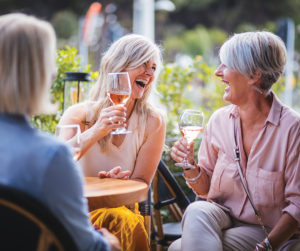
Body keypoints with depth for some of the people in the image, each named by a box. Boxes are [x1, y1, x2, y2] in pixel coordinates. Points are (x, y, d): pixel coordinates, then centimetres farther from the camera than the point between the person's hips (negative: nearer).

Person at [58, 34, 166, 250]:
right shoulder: (79, 114, -1)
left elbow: (141, 182, 3)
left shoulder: (153, 122, 1)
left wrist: (120, 182, -21)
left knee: (128, 222, -34)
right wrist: (95, 132, -30)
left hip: (121, 209, 1)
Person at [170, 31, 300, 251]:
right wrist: (191, 166, -12)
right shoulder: (219, 120, 0)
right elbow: (206, 189, 9)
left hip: (267, 230, -5)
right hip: (222, 215, 5)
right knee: (197, 211, -31)